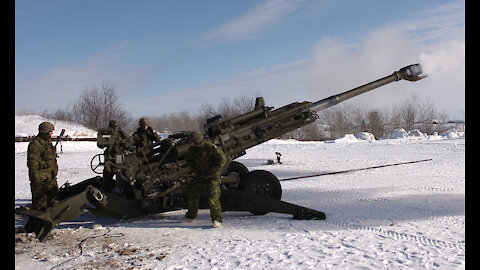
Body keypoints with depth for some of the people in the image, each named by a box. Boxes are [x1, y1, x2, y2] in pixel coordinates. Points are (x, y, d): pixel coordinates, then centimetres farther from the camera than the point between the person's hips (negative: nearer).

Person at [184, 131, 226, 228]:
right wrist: (195, 171, 3)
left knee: (213, 197, -16)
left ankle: (217, 219, -7)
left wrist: (210, 172, -19)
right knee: (192, 192, 12)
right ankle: (191, 216, 30)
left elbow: (222, 159, -20)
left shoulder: (210, 147, -23)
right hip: (200, 176, 7)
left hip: (212, 176, -7)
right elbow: (188, 159, 16)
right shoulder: (192, 149, -3)